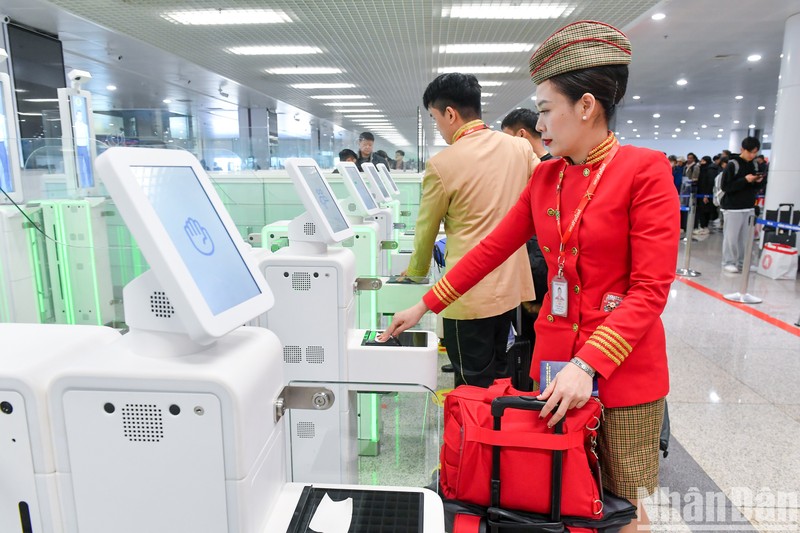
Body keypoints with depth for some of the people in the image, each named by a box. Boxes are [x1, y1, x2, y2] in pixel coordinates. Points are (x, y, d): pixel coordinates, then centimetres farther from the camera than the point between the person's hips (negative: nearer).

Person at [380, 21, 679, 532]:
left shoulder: (644, 170, -12)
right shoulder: (545, 176, 6)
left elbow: (651, 289, -16)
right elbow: (492, 248, 7)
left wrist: (588, 364, -24)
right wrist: (425, 306, 7)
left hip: (624, 369, -5)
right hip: (554, 355, 5)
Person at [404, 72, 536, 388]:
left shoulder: (442, 164, -13)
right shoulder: (520, 148, 2)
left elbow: (426, 230, -1)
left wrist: (416, 272, 16)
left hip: (470, 295, -6)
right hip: (512, 287, 6)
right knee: (497, 380, 21)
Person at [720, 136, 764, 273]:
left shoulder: (754, 165, 11)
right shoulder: (732, 165, -8)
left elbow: (754, 188, 18)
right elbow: (725, 187, -14)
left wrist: (759, 181, -2)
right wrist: (745, 180, -19)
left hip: (749, 207, 6)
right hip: (733, 208, -6)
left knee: (746, 237, 5)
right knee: (731, 237, -2)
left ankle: (742, 262, 14)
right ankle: (728, 262, 8)